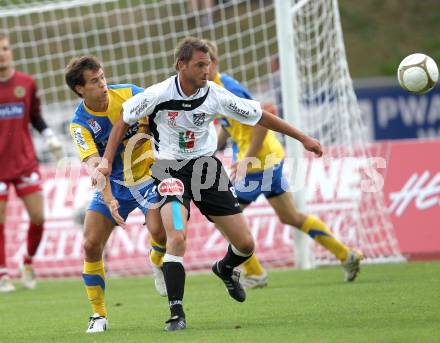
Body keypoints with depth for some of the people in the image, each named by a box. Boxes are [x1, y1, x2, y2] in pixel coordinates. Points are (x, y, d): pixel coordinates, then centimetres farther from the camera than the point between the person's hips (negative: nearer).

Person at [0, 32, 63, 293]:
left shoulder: (27, 83, 4)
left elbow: (35, 117, 12)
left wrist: (51, 139, 0)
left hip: (25, 162, 2)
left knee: (38, 217, -4)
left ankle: (28, 262, 20)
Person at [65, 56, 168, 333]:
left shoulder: (129, 94, -13)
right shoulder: (80, 124, -16)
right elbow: (95, 164, -28)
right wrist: (108, 199, -43)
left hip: (147, 175, -1)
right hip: (113, 184, 1)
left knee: (159, 231, -26)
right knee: (91, 245, -10)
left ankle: (158, 263, 12)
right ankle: (99, 314, 5)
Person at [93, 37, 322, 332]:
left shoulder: (215, 95, -12)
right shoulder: (158, 95, -17)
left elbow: (260, 116, -1)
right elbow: (124, 122, 0)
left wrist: (302, 138, 2)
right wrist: (107, 160, -6)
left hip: (206, 164, 3)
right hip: (170, 169, -3)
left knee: (245, 244, 1)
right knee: (177, 238, -27)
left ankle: (225, 269, 39)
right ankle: (177, 313, -16)